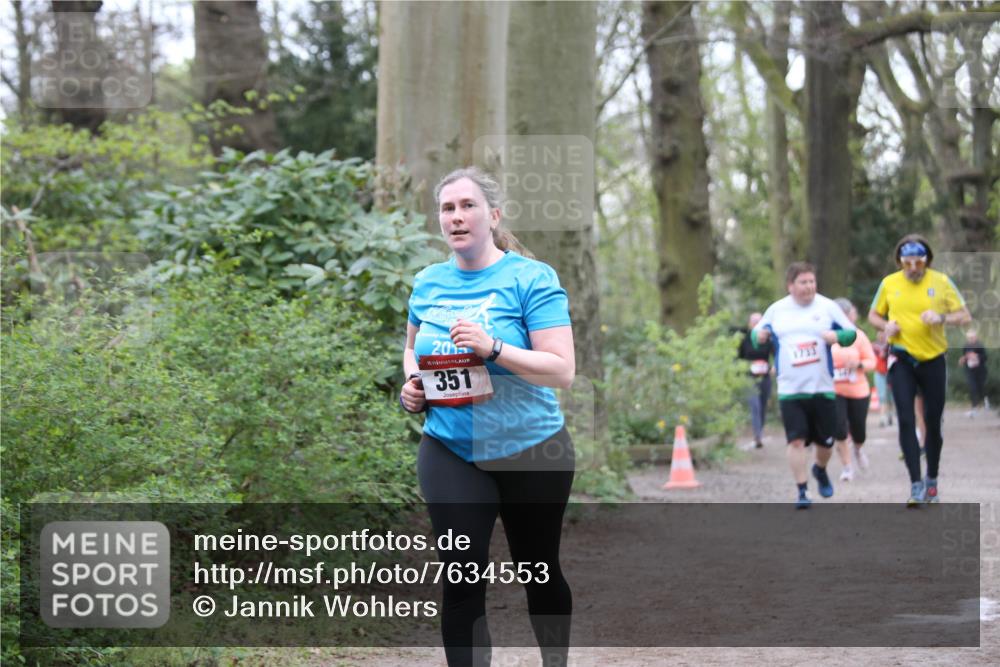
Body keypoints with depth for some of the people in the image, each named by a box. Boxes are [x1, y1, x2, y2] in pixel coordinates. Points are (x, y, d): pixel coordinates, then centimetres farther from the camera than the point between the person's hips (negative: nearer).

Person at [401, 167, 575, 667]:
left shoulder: (531, 278, -12)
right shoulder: (426, 283, 4)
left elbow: (563, 371, -18)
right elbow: (412, 349, 23)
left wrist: (493, 348, -29)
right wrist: (412, 383, 1)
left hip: (531, 450, -2)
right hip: (450, 452, 3)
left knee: (538, 570, 15)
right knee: (462, 580, -7)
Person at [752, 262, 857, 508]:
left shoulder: (827, 307, 3)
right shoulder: (776, 310, 6)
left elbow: (851, 333, 6)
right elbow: (757, 333, 16)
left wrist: (838, 336, -17)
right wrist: (759, 336, -8)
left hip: (822, 387, 1)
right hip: (790, 390, -1)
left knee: (825, 440, 9)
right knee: (796, 440, -11)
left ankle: (820, 470, 41)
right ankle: (802, 492, -4)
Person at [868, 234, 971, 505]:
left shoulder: (941, 281, -4)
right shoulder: (889, 283, -1)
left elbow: (965, 315, -1)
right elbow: (873, 315, 13)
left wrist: (942, 318, -20)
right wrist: (886, 326, -9)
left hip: (933, 360, 0)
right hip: (902, 359, 0)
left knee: (932, 423, 7)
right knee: (906, 421, -11)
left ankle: (932, 480, 26)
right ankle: (916, 485, -9)